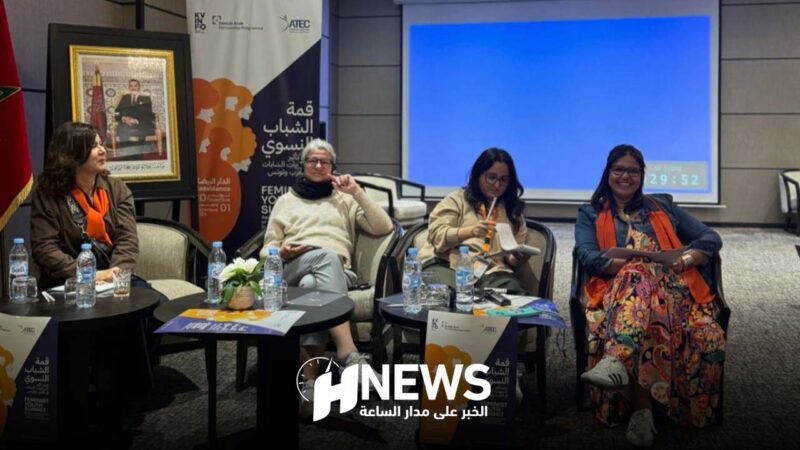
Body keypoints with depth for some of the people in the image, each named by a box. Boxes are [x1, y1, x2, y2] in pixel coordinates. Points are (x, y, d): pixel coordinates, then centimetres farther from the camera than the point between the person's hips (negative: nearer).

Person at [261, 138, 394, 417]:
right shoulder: (286, 201, 28)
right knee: (326, 256, -39)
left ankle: (310, 378, -50)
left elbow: (384, 228, 13)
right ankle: (349, 355, -52)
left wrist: (356, 192, 7)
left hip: (334, 272, 1)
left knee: (311, 285, -40)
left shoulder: (344, 200, 27)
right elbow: (267, 250, 20)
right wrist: (282, 253, -6)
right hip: (292, 270, -1)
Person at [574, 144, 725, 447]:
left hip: (671, 288, 2)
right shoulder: (590, 215, 23)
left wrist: (687, 258, -2)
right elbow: (587, 256, 3)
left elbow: (711, 238, 21)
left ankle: (616, 361, -54)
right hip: (618, 291, -2)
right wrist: (630, 262, -14)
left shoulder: (662, 206, 30)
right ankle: (642, 410, -49)